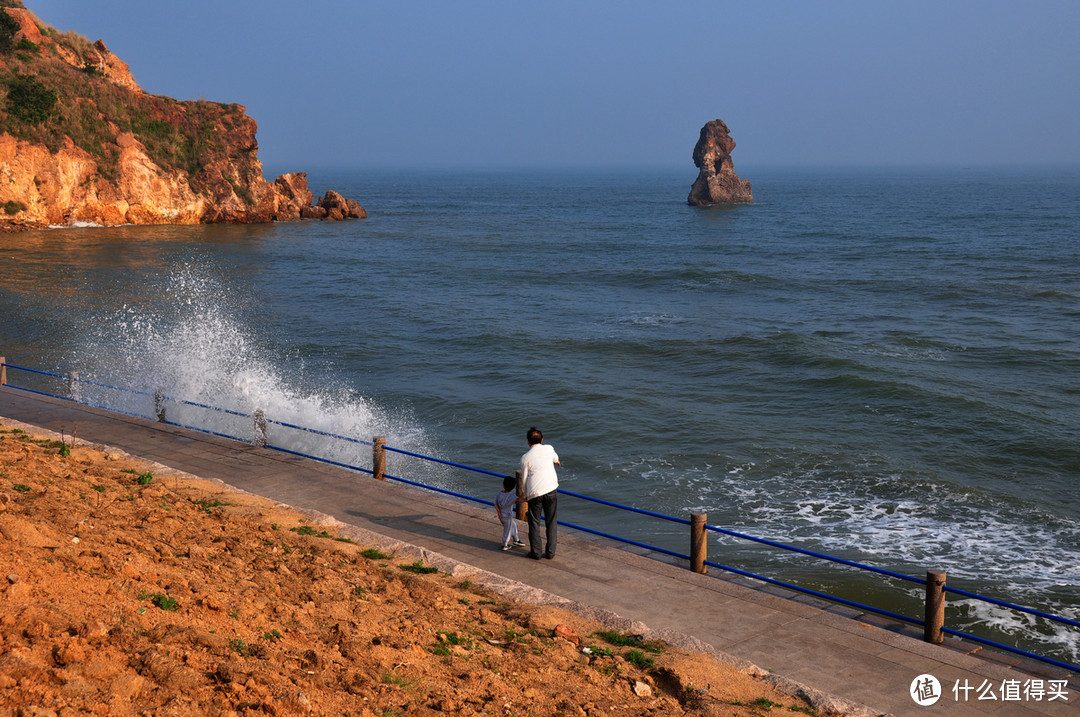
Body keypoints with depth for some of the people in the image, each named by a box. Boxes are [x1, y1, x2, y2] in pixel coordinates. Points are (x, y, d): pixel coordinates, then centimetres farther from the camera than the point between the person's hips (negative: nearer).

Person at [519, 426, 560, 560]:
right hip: (551, 490, 2)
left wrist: (526, 495, 21)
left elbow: (524, 480, 4)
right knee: (551, 522, 12)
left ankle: (536, 552, 15)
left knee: (534, 523, 11)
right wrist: (557, 461, 57)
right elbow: (555, 458, 32)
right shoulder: (548, 449, 6)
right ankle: (550, 552, 15)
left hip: (534, 493, -2)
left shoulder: (525, 457, 0)